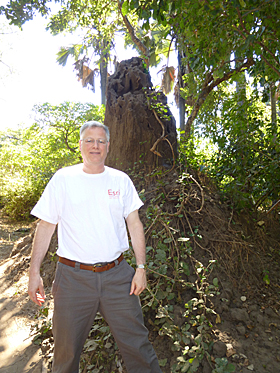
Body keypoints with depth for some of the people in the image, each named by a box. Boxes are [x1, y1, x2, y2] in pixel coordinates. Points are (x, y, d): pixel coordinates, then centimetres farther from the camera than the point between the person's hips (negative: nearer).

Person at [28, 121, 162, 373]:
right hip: (73, 276, 0)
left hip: (117, 274, 1)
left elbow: (135, 224, 5)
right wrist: (34, 272, -1)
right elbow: (46, 226, 2)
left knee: (136, 342, 10)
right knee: (67, 348, 15)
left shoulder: (121, 180, 4)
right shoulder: (63, 179, 0)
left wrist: (141, 267, 0)